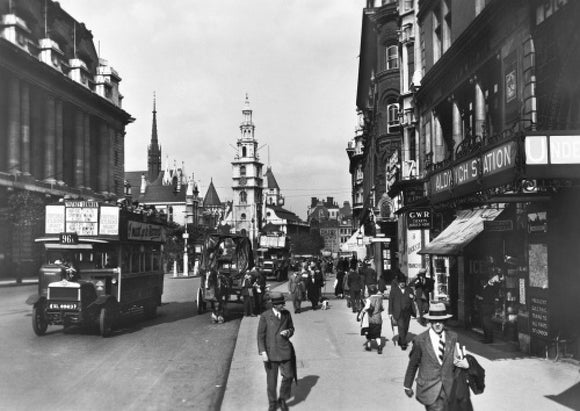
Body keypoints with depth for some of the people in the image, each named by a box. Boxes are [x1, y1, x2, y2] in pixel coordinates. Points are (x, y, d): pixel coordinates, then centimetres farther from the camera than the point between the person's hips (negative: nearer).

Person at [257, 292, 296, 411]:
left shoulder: (287, 314, 2)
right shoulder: (265, 316, -7)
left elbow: (291, 329, 14)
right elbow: (260, 335, -6)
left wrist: (288, 332, -10)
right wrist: (263, 352, -13)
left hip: (285, 350, 2)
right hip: (270, 351, -2)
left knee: (288, 376, -1)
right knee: (271, 379, 7)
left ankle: (282, 400, 24)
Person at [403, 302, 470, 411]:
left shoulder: (453, 338, 1)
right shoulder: (420, 340, -8)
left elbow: (457, 360, 7)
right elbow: (412, 364, 2)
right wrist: (407, 385, 10)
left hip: (449, 389, 3)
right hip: (429, 389, -3)